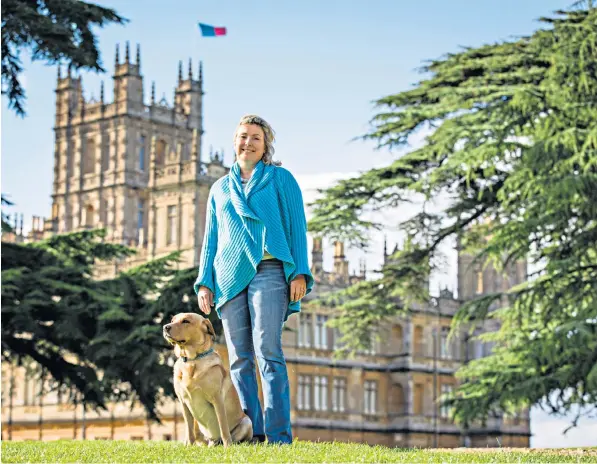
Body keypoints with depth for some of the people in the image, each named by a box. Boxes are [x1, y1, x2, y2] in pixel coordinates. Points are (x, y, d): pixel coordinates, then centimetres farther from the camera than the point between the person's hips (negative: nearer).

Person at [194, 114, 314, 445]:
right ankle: (251, 437, 1)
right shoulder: (220, 188, 22)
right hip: (230, 277, 4)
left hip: (268, 271, -4)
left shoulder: (280, 178, 11)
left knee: (268, 351, -16)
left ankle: (279, 437, -18)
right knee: (239, 359, -1)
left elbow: (297, 227, 4)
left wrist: (300, 273, -7)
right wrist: (204, 283, 10)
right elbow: (210, 239, 21)